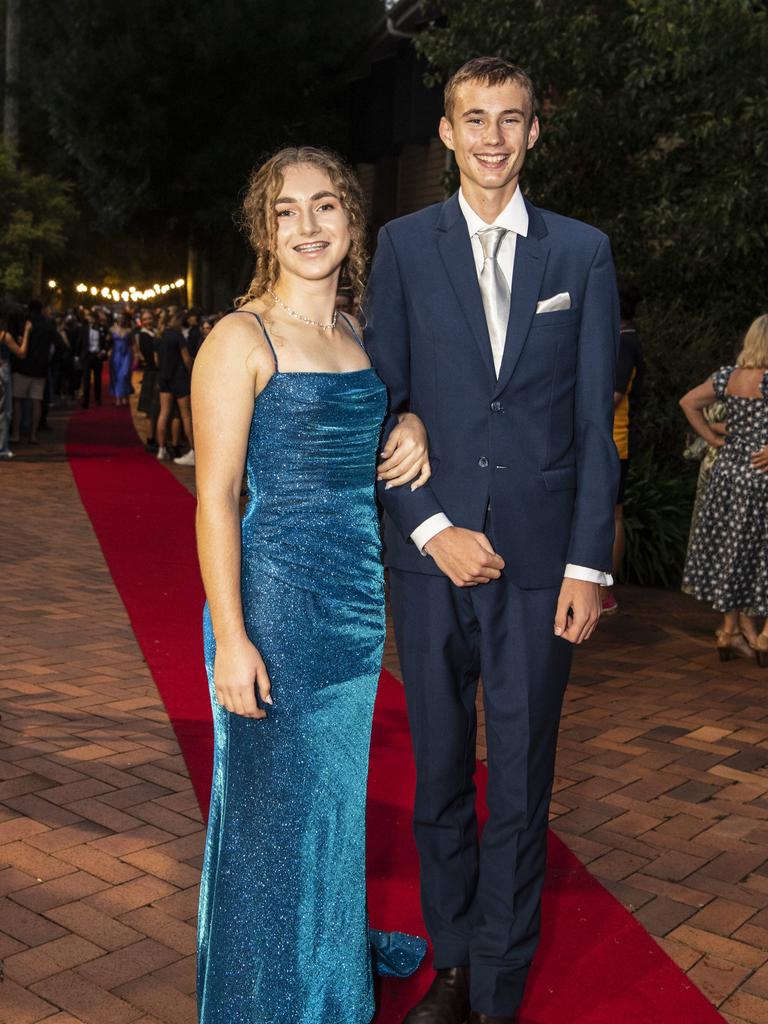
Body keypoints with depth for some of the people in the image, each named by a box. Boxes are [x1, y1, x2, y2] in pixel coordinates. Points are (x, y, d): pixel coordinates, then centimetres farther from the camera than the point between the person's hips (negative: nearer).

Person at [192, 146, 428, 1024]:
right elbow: (214, 495, -14)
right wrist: (230, 638, -19)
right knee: (271, 796, 7)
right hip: (274, 596, -6)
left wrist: (414, 425, 1)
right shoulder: (240, 339, -11)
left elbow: (385, 410, 27)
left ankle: (338, 943, 44)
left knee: (337, 782, 21)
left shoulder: (359, 337, 8)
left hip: (357, 595, 7)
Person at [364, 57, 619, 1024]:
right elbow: (379, 403, 2)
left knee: (521, 786, 6)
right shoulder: (404, 245, 5)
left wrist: (589, 563, -3)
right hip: (431, 549, 1)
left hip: (540, 555, 0)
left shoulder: (583, 251, 6)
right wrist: (434, 528, -8)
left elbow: (595, 420, 3)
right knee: (439, 774, 12)